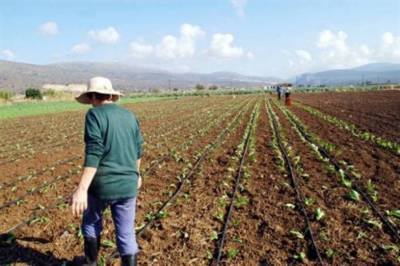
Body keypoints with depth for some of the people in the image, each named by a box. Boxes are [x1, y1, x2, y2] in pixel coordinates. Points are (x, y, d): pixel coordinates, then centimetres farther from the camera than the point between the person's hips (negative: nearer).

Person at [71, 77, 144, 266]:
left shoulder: (94, 114, -10)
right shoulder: (130, 116, 8)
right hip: (128, 185, 4)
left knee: (91, 222, 24)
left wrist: (82, 189, -26)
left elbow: (94, 153, -21)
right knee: (126, 234, 10)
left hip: (102, 185, -4)